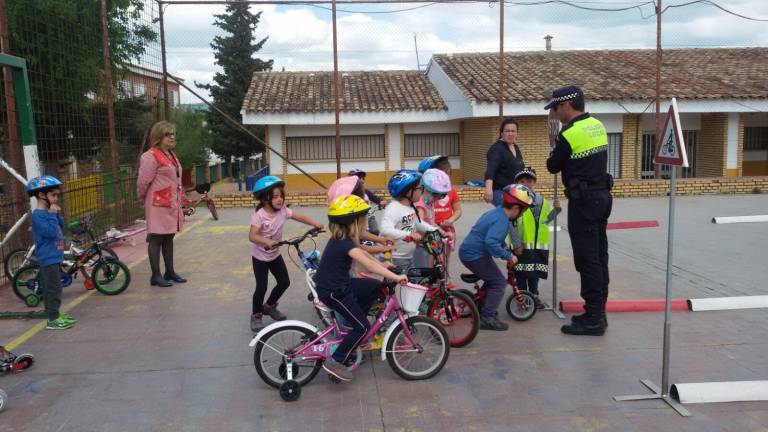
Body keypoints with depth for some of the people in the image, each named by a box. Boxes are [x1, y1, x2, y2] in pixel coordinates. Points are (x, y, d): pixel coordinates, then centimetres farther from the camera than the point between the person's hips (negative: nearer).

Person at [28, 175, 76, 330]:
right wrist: (52, 215, -21)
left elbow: (61, 229, 18)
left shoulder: (47, 212, 13)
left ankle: (55, 314, 26)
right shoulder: (38, 215, -17)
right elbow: (51, 232, -27)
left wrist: (58, 215, 5)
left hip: (54, 257, 10)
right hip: (48, 258, -10)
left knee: (53, 288, 16)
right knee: (53, 288, -7)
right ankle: (53, 320, -2)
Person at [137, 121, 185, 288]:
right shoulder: (151, 156, -13)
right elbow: (143, 182, -12)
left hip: (172, 204, 8)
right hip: (158, 205, -8)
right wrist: (145, 198, 3)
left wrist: (178, 200, 16)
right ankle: (155, 276, 4)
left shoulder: (172, 155, 14)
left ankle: (170, 272, 22)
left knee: (169, 237, 14)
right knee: (156, 238, -2)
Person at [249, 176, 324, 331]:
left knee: (284, 282, 9)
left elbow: (300, 217, -9)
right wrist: (266, 241, -52)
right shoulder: (259, 215, -25)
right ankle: (256, 314, 19)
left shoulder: (282, 210, -9)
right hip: (260, 257, -6)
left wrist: (315, 223, -24)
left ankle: (269, 306, 32)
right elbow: (252, 236, -35)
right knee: (262, 287, -4)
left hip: (275, 255, 6)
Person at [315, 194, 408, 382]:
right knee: (363, 327, -5)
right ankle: (335, 362, -1)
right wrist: (396, 277, -28)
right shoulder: (345, 243, -24)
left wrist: (383, 266, 15)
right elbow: (369, 265, -30)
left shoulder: (341, 238, 5)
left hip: (338, 284, 9)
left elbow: (363, 254, 17)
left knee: (375, 286, 14)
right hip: (333, 292, -9)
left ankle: (353, 320, 21)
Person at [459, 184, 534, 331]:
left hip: (468, 251, 10)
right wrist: (508, 257, -29)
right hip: (474, 256, -10)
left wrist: (506, 253, 27)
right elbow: (490, 242, -37)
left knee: (493, 279, 25)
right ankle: (487, 318, -6)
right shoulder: (501, 220, -22)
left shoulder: (496, 212, 11)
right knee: (499, 283, -7)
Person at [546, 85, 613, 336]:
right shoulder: (597, 125, 9)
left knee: (587, 260, -4)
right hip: (602, 195, 9)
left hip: (583, 201, -9)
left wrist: (554, 152, 15)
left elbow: (553, 167, -8)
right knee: (599, 256, 13)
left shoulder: (569, 134, -16)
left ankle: (593, 319, 1)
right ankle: (598, 312, 22)